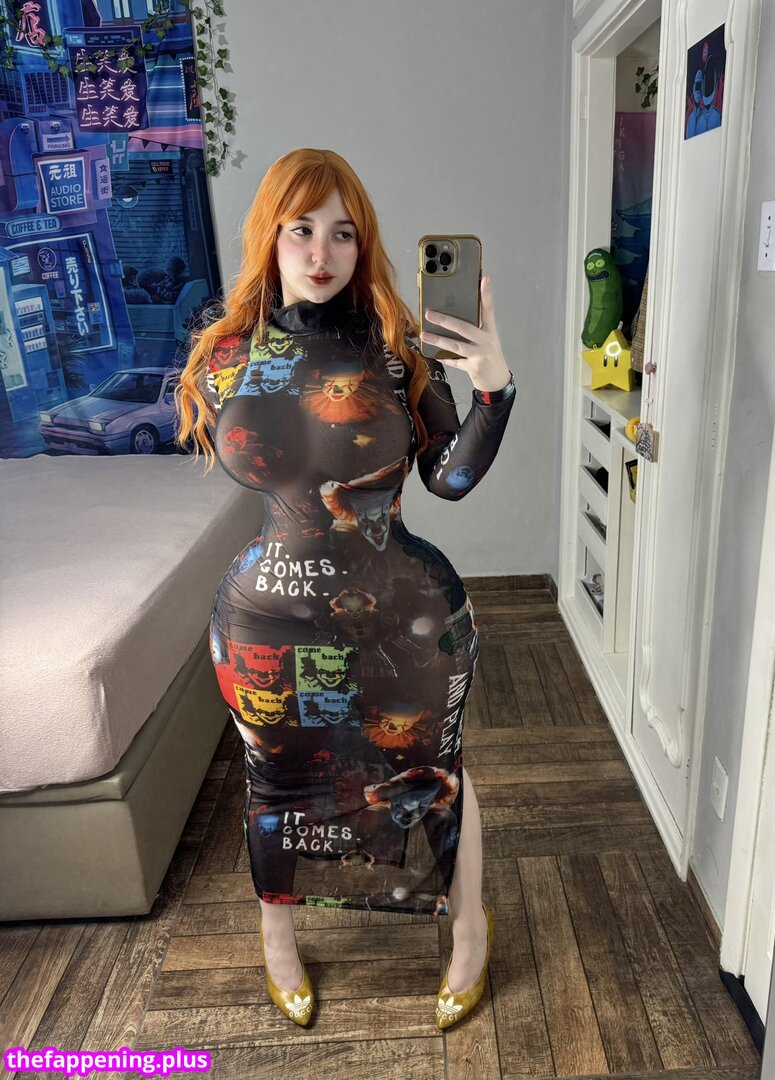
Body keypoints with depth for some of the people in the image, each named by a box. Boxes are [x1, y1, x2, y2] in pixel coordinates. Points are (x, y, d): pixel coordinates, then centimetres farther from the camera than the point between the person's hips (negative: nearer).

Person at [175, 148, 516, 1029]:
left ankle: (469, 926, 49)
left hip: (404, 619, -1)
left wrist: (493, 388, -23)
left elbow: (452, 478, -10)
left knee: (432, 774, 19)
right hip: (269, 622, 2)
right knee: (278, 784, 22)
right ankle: (276, 936, 54)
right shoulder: (225, 348, -4)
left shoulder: (397, 345, -9)